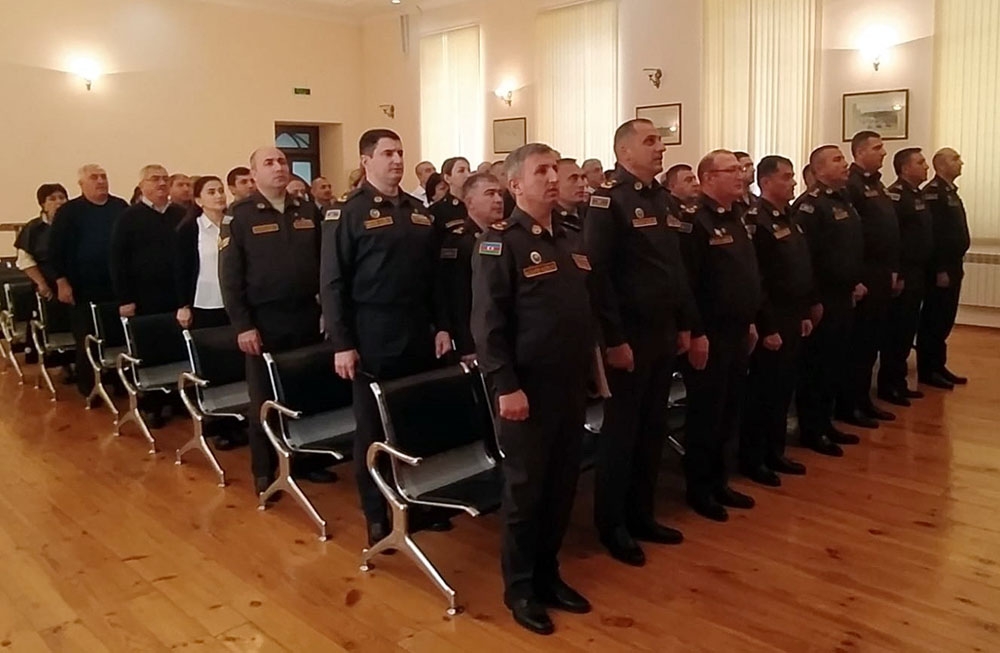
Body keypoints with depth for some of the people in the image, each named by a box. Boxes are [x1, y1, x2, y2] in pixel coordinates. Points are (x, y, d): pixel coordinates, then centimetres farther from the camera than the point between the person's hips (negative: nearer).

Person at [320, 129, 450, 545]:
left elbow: (435, 273, 13)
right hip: (373, 339, -5)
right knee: (374, 428, 5)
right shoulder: (348, 213, -5)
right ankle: (377, 516, 17)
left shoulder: (419, 211, 12)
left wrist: (442, 325, 6)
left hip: (419, 335, 5)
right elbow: (333, 282, -9)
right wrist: (342, 343, -14)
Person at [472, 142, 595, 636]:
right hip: (528, 388, -7)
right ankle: (519, 587, 22)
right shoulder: (499, 243, -10)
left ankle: (548, 574, 32)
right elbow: (488, 323, -16)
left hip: (572, 386, 7)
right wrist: (505, 386, -21)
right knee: (525, 488, 5)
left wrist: (590, 370, 15)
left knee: (563, 484, 14)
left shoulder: (572, 241, 12)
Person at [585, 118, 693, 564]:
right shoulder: (608, 201, -12)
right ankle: (611, 526, 18)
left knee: (653, 429, 15)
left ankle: (641, 515, 29)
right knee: (621, 431, 3)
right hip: (629, 337, -8)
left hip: (663, 334, 8)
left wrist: (684, 324, 13)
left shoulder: (662, 199, 13)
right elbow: (598, 274, -18)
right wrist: (614, 339, -20)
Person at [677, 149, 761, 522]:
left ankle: (718, 481, 29)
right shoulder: (695, 222, -14)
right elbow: (685, 284, -20)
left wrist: (750, 323, 18)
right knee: (705, 414, 3)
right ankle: (698, 489, 17)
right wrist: (696, 333, -21)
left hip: (737, 334, 9)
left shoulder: (736, 220, 14)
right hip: (709, 337, -9)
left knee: (730, 412, 15)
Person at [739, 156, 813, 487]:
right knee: (762, 391, 1)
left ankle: (774, 452, 27)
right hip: (772, 325, -9)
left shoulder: (788, 219, 13)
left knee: (783, 390, 15)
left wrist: (804, 313, 15)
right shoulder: (757, 221, -16)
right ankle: (751, 459, 13)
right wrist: (767, 327, -20)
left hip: (792, 321, 9)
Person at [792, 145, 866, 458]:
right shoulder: (810, 205, -14)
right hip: (822, 300, -9)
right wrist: (812, 301, -21)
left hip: (843, 297, 9)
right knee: (816, 365, 0)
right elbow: (804, 256, -21)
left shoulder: (845, 201, 14)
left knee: (836, 363, 15)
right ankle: (810, 431, 10)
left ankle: (825, 422, 26)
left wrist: (856, 282, 15)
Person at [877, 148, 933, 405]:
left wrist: (924, 271, 16)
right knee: (896, 331, -2)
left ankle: (898, 381, 23)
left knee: (908, 330, 14)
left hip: (917, 274, 9)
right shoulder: (895, 195, -14)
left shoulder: (918, 195, 15)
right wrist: (895, 274, -22)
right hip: (902, 275, -9)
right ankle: (887, 386, 8)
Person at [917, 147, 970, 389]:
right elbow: (933, 234, -21)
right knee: (933, 320, -2)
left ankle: (938, 366, 22)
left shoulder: (950, 191, 17)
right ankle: (927, 371, 6)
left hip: (952, 265, 10)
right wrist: (939, 270, -22)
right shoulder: (933, 192, -15)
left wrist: (956, 265, 16)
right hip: (940, 269, -10)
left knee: (945, 320, 14)